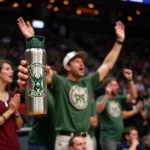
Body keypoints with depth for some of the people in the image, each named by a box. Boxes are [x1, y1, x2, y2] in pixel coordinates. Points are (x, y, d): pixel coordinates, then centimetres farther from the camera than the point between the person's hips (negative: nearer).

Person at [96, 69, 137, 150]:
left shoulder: (119, 98, 12)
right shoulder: (102, 98, -4)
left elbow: (133, 95, 1)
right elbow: (98, 110, -24)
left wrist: (130, 80, -9)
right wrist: (107, 95, -30)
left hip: (120, 137, 6)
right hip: (108, 138, -6)